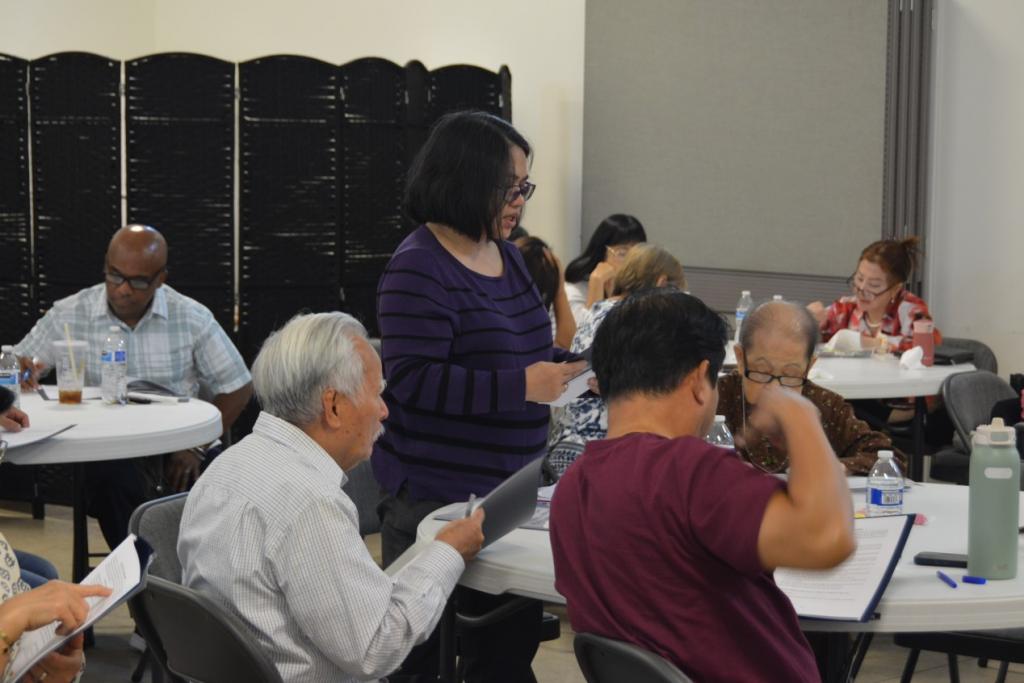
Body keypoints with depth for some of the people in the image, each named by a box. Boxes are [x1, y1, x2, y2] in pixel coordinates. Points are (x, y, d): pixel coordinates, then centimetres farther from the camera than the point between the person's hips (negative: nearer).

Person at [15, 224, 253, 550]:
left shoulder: (192, 318, 0)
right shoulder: (70, 315, 1)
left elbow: (237, 388, 5)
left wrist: (196, 447, -8)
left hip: (176, 449, 1)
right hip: (105, 454, 0)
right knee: (114, 480, -34)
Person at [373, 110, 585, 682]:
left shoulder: (507, 256, 11)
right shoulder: (419, 270, -15)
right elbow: (413, 379, -22)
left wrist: (572, 365, 4)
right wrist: (522, 386, -27)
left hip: (509, 486, 8)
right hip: (437, 496, -8)